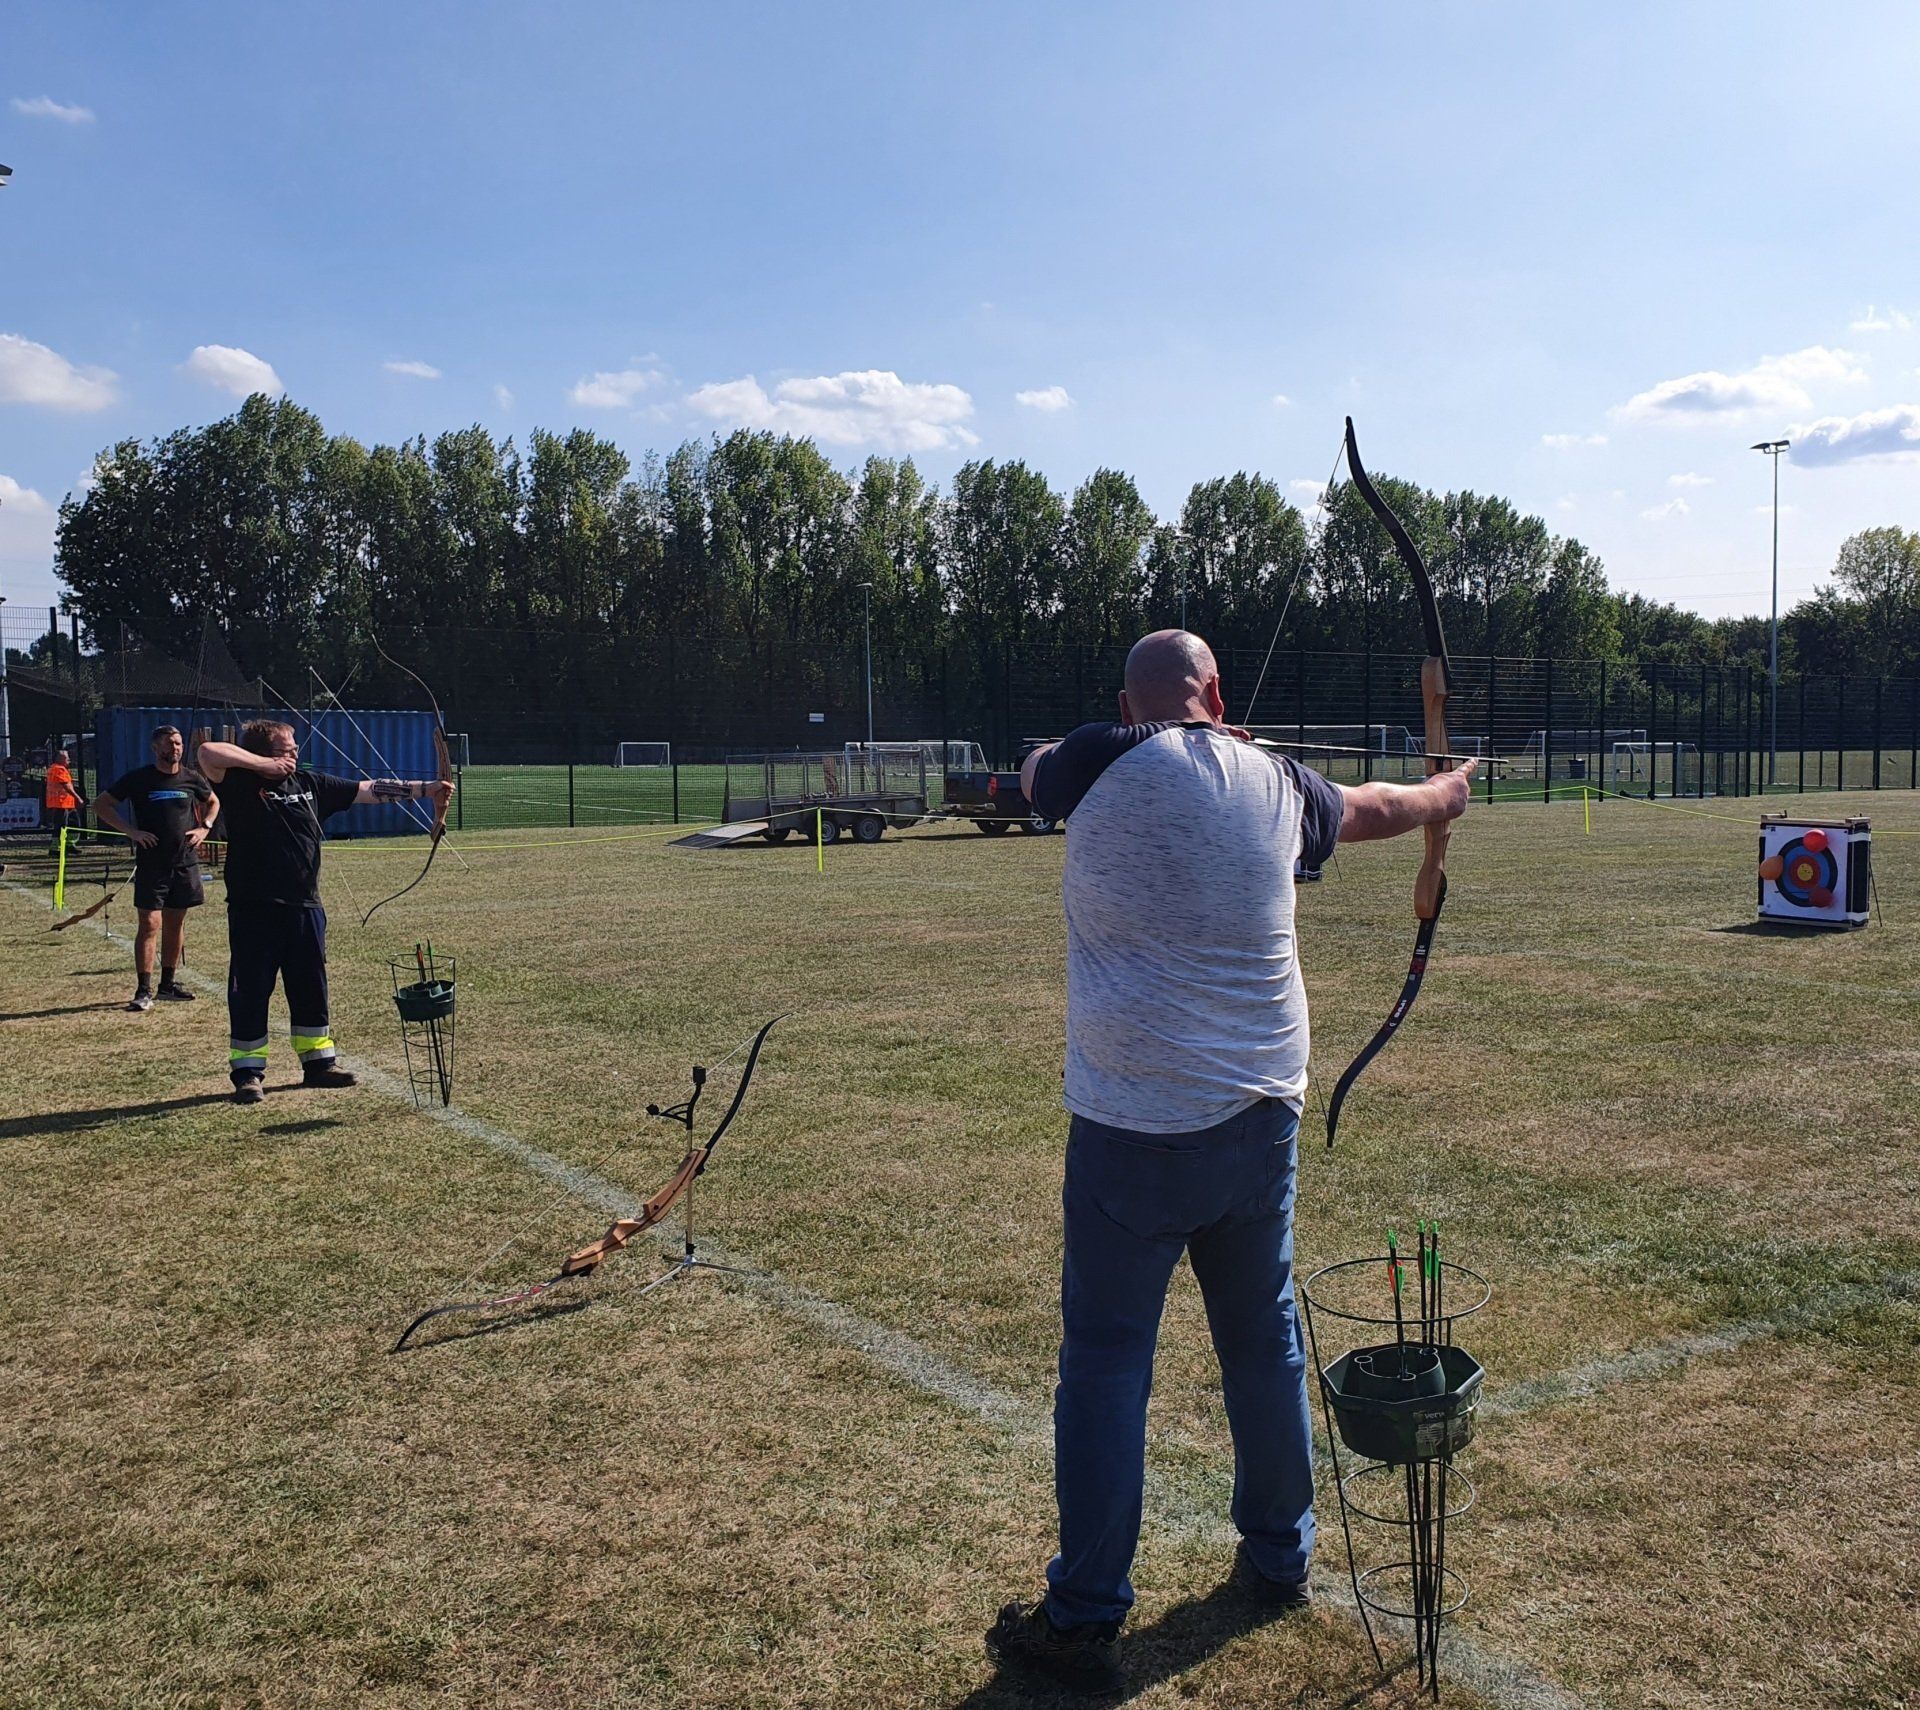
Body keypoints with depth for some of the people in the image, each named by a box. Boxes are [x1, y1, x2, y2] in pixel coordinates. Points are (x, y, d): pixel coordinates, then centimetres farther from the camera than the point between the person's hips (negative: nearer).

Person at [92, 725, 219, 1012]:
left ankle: (168, 985, 21)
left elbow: (213, 802, 24)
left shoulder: (192, 778, 5)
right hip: (150, 866, -4)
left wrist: (204, 828, 6)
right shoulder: (139, 778, -3)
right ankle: (143, 990, -4)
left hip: (185, 863, 4)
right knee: (150, 925, -7)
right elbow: (100, 805, 1)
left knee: (175, 924, 10)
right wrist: (131, 831, -11)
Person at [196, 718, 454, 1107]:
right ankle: (247, 1071, 14)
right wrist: (266, 765, -16)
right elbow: (208, 753, -22)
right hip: (253, 911, -5)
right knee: (250, 991, 3)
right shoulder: (241, 785, -5)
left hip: (304, 909, 5)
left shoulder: (311, 784, 9)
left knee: (310, 989, 13)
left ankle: (318, 1062, 26)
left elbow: (368, 790, 9)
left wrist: (425, 789, 4)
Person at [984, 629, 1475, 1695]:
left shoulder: (1106, 764, -9)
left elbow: (1032, 773, 14)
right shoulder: (1274, 785, 5)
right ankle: (1278, 1562, 37)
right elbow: (1368, 807, 26)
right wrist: (1442, 794, 47)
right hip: (1258, 1120, 5)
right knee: (1265, 1344, 19)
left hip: (1135, 1134, -5)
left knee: (1106, 1365, 3)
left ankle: (1083, 1620, 12)